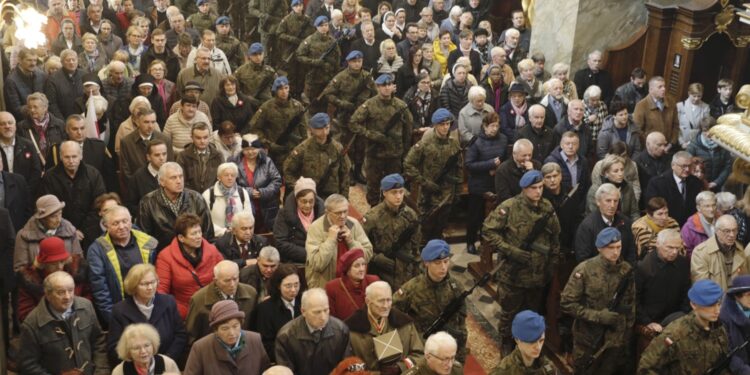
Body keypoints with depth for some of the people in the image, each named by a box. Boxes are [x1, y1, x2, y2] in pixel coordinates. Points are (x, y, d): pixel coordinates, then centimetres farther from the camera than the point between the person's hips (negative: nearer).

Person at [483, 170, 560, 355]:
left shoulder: (548, 208, 0)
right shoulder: (509, 207, -15)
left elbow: (555, 239, 12)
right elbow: (488, 231, -14)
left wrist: (552, 266, 12)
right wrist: (511, 251, -18)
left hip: (539, 274, 4)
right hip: (513, 273, -4)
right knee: (509, 312, 11)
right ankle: (507, 345, 31)